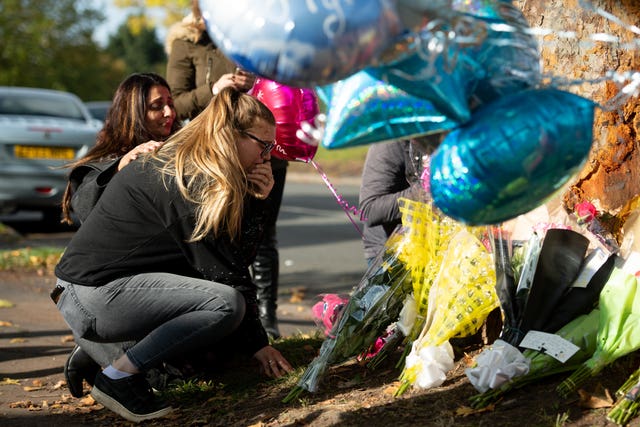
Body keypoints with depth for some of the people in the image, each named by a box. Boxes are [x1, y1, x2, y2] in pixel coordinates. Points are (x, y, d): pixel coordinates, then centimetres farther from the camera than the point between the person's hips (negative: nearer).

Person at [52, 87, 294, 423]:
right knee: (227, 303, -22)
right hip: (96, 296, -10)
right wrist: (256, 344, -10)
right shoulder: (187, 182, -18)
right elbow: (225, 271, -16)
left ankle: (97, 351, 10)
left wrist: (256, 201, -4)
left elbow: (235, 256, 10)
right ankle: (118, 377, -13)